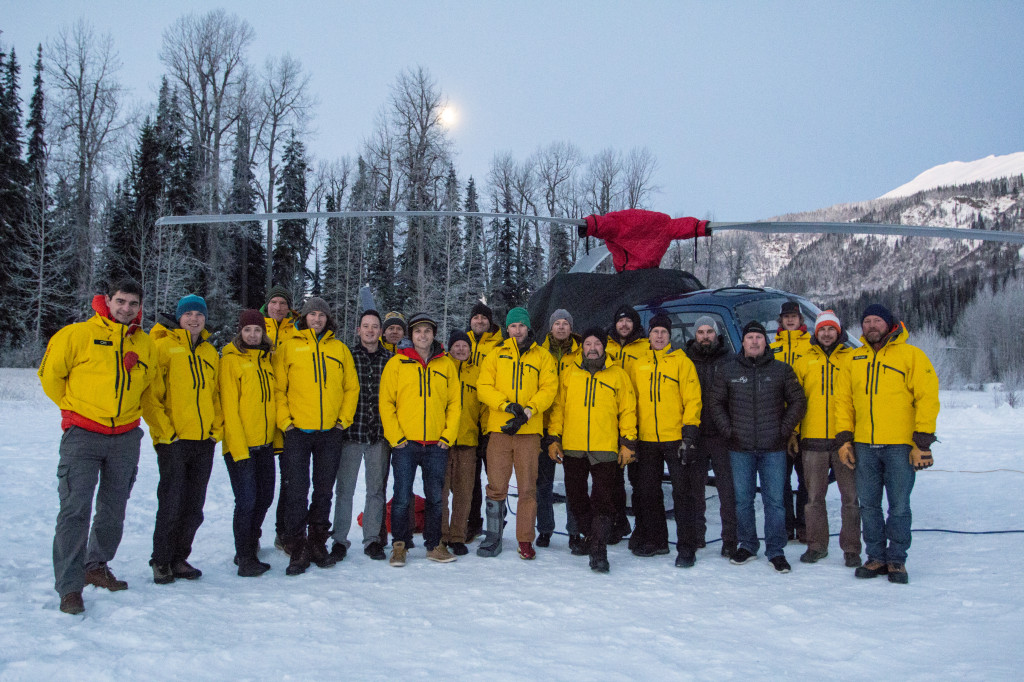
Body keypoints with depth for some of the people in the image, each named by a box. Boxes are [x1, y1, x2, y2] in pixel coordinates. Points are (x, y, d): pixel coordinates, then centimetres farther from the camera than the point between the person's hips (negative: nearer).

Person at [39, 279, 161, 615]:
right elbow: (50, 373, 3)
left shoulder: (145, 344, 6)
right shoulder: (77, 335, -6)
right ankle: (69, 587, -2)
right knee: (75, 509, -9)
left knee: (113, 510, 13)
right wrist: (75, 407, 8)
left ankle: (96, 566, 32)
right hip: (82, 435, -4)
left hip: (126, 438, 4)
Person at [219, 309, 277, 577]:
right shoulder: (231, 360, -6)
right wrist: (238, 447, -15)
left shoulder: (266, 360, 13)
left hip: (265, 444, 6)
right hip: (240, 445, -6)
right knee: (247, 500, -6)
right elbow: (229, 407, -10)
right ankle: (245, 559, 5)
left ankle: (248, 547, 28)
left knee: (265, 498, 12)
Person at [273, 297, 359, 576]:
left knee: (324, 491, 9)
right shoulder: (288, 347, 5)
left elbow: (351, 387, 13)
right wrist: (284, 420, -7)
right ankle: (297, 550, 5)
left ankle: (318, 544, 21)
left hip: (330, 433, 2)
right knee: (296, 492, -3)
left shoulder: (340, 349, 11)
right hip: (297, 431, -2)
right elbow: (278, 388, 2)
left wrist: (345, 418, 3)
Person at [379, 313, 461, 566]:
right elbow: (386, 402, 0)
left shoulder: (446, 365, 10)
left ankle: (434, 545, 19)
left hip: (436, 445, 2)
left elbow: (454, 403, 9)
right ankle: (399, 546, 13)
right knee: (402, 497, 0)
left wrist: (448, 436, -1)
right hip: (405, 443, -2)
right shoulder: (396, 363, 3)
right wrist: (395, 436, -8)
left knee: (436, 497, 8)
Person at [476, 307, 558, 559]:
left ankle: (525, 540, 11)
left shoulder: (542, 356, 11)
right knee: (496, 487, 2)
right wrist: (507, 405, -13)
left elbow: (549, 388, 1)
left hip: (529, 430, 0)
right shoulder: (496, 355, 13)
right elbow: (483, 387, 3)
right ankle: (493, 537, 13)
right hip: (499, 429, 1)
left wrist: (527, 411, -14)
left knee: (528, 487, 1)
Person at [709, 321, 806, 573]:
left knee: (775, 500, 1)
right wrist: (728, 429, 1)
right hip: (740, 449, 1)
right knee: (742, 500, 8)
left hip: (773, 448, -1)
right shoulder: (728, 370, 6)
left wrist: (784, 429, -1)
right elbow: (715, 402, 11)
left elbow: (798, 401, 7)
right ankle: (747, 546, 22)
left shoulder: (781, 369, 4)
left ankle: (776, 551, 11)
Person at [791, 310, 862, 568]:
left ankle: (851, 548, 13)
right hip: (812, 440, 2)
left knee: (850, 496, 3)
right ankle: (817, 546, 19)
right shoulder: (803, 362, 11)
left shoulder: (853, 360, 6)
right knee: (814, 497, 8)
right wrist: (792, 433, 5)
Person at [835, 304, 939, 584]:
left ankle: (897, 560, 15)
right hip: (864, 445, 4)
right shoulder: (855, 359, 12)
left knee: (899, 506, 2)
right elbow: (843, 400, 14)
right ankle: (876, 558, 19)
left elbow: (927, 398, -4)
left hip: (900, 446, -4)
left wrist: (922, 441, -9)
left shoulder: (911, 355, 0)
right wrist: (844, 438, 6)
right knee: (869, 505, 8)